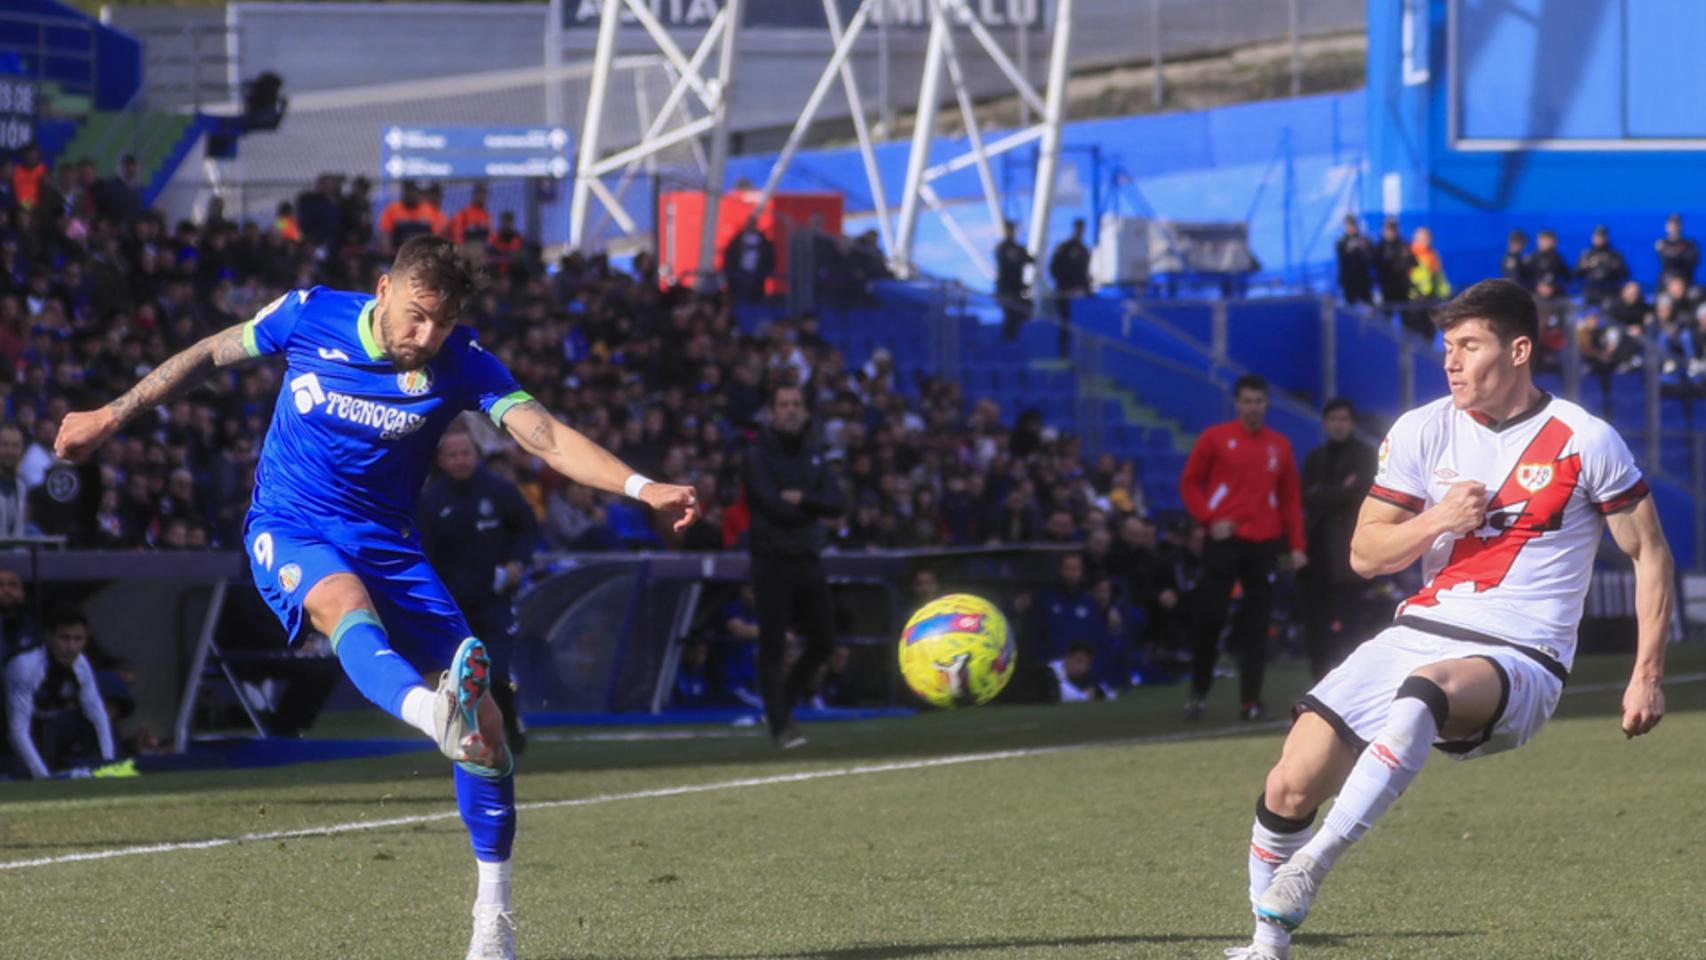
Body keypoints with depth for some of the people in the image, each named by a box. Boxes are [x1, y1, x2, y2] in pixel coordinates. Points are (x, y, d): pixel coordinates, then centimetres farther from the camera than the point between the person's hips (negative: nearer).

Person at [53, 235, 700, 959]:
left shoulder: (463, 364, -8)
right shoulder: (308, 316, -7)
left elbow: (546, 436, -20)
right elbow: (209, 356, 10)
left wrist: (642, 488, -35)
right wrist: (111, 416, 17)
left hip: (388, 545, 2)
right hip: (287, 531, -2)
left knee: (484, 722, -10)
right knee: (347, 602, -39)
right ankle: (431, 711, -72)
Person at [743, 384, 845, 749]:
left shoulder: (813, 456, 15)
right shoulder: (758, 456, -3)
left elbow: (837, 503, 2)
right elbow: (773, 505, -16)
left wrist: (801, 499, -14)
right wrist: (814, 508, -4)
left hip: (808, 560, 6)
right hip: (773, 561, -6)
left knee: (823, 642, 5)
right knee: (773, 646, -7)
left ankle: (783, 704, 23)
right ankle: (780, 724, -2)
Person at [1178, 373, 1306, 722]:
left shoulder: (1280, 445, 11)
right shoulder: (1215, 438, 3)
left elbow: (1290, 497, 12)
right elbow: (1189, 483, 4)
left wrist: (1296, 545, 6)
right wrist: (1210, 519, -10)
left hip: (1264, 544, 2)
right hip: (1225, 540, -2)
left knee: (1256, 626, 0)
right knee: (1210, 618, -5)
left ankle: (1250, 701, 3)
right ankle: (1198, 691, 10)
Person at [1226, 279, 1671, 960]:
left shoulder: (1585, 442, -3)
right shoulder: (1422, 432, 7)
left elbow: (1649, 556, 4)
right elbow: (1364, 555, 10)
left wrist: (1646, 677, -2)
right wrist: (1437, 521, -10)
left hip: (1519, 661, -5)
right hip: (1416, 639, 5)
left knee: (1424, 690, -41)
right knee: (1291, 786, -10)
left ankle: (1317, 860, -43)